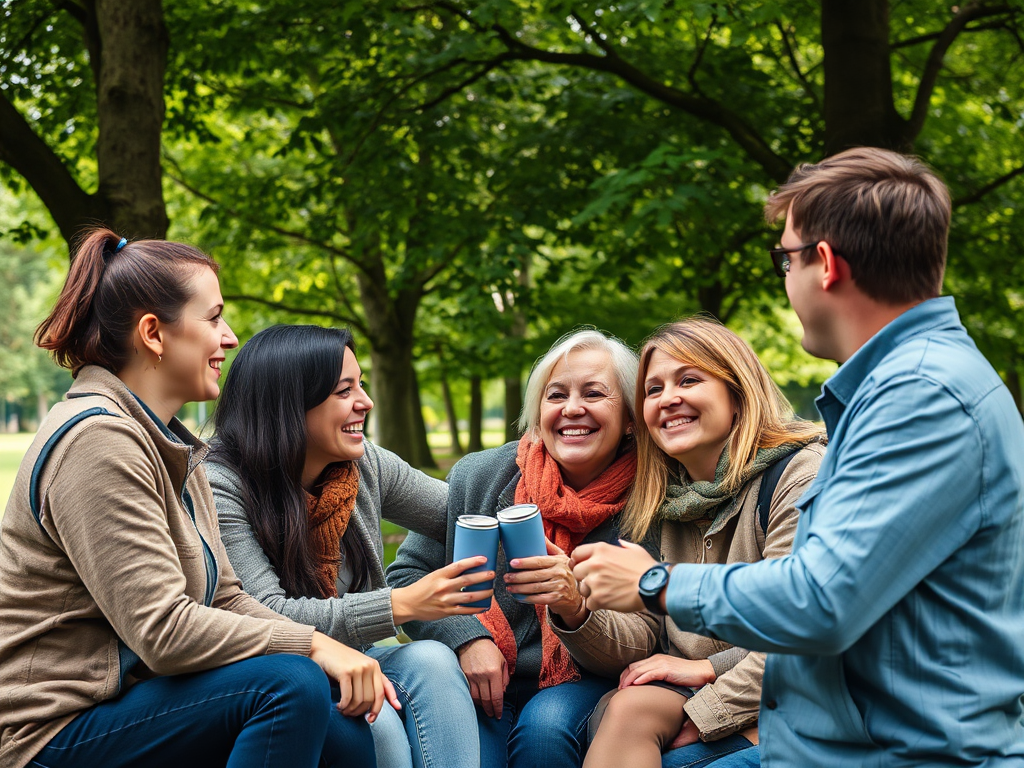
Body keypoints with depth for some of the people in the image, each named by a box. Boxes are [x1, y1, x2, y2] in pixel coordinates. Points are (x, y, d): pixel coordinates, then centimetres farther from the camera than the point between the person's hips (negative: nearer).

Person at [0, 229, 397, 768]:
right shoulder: (96, 440, -19)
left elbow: (224, 598, 9)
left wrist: (335, 652, -5)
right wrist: (313, 643, -19)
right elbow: (163, 631, -25)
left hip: (132, 696, 9)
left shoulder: (173, 447, 13)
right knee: (290, 684, -25)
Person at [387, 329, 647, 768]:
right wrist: (466, 637, -15)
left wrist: (576, 607, -29)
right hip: (479, 679, 0)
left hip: (579, 685, 0)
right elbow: (406, 576, 3)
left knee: (545, 727, -32)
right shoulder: (479, 476, -3)